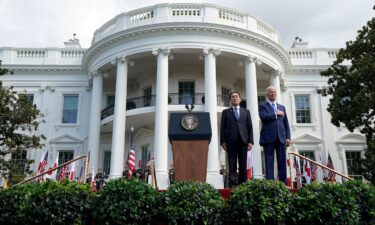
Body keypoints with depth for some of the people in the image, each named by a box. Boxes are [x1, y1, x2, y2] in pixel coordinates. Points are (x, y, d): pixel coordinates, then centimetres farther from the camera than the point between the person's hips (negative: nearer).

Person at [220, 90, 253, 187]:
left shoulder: (246, 112, 15)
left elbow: (250, 127, 10)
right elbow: (222, 128, 6)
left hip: (243, 141, 2)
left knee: (243, 166, 2)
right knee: (232, 166, -2)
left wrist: (250, 141, 0)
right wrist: (223, 141, -4)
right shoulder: (226, 112, 11)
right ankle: (232, 186, -2)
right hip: (231, 142, -1)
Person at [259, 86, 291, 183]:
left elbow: (286, 124, 15)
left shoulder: (282, 107, 20)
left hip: (281, 137, 4)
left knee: (282, 161, 3)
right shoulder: (262, 106, 7)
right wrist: (276, 114, -4)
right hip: (269, 138, -4)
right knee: (269, 162, -3)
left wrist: (288, 137, 5)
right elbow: (263, 117, -14)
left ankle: (283, 182, 7)